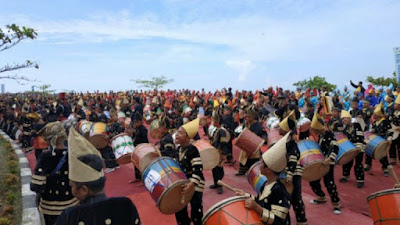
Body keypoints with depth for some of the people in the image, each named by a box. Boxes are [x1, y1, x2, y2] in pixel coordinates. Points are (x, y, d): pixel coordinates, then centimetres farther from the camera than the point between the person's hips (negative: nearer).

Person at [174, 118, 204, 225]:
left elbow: (198, 169, -27)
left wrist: (192, 183, -36)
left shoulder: (192, 150, -23)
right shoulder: (178, 149, 4)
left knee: (195, 210, 1)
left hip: (195, 184, -8)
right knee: (179, 209, 16)